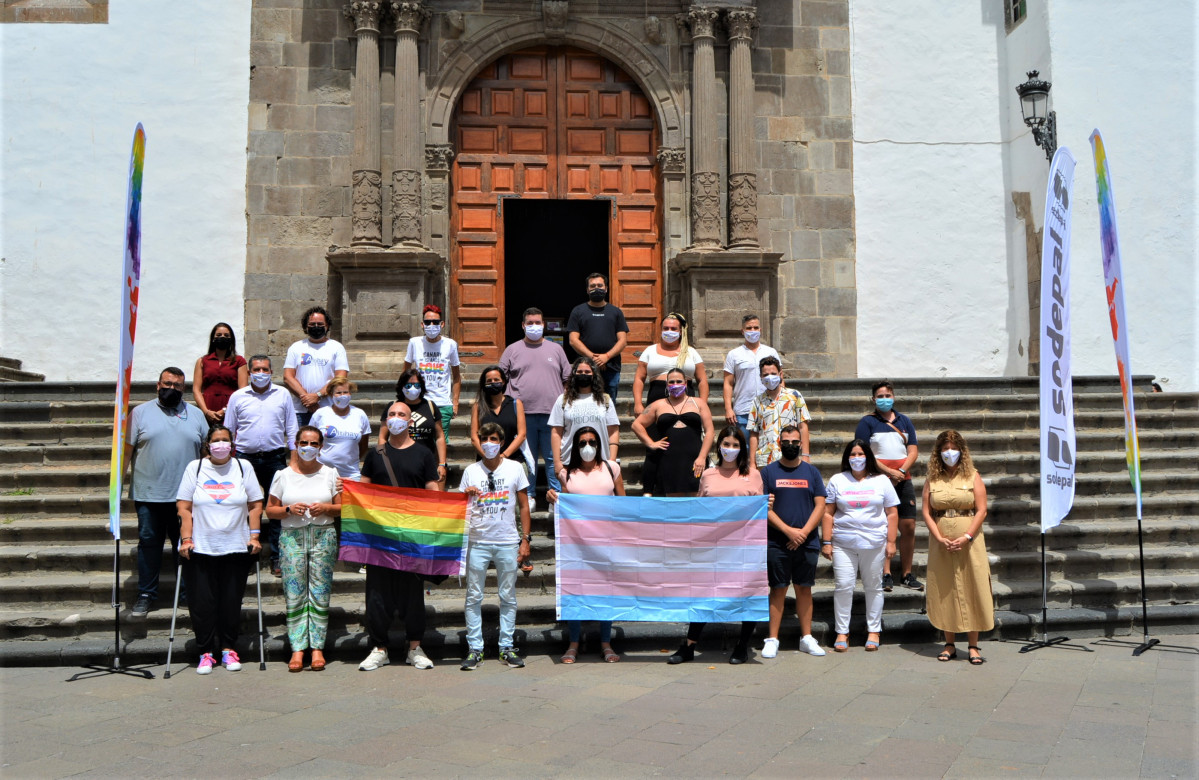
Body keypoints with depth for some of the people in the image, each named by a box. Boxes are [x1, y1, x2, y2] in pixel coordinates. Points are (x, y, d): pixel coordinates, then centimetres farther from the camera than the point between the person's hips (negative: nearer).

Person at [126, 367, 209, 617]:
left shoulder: (196, 414, 11)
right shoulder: (141, 413, 5)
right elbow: (126, 449, 2)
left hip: (186, 496, 1)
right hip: (148, 494, -1)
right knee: (148, 543, 5)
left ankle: (190, 592, 17)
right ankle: (146, 594, 15)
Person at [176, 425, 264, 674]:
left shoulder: (243, 467, 9)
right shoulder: (195, 468, 6)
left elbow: (255, 505, 9)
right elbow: (184, 507, 3)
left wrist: (254, 536, 0)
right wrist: (186, 539, -6)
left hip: (236, 548, 1)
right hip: (200, 549, -1)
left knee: (231, 602, 4)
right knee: (202, 602, 0)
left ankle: (228, 649, 18)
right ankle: (206, 652, 11)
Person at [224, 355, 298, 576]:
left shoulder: (283, 395, 8)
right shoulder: (238, 397, 7)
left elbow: (292, 428, 11)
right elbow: (228, 430, 12)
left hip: (275, 459, 0)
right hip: (245, 458, 0)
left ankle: (277, 558, 7)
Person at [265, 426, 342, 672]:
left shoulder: (330, 473, 9)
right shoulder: (283, 475, 8)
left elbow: (341, 508, 10)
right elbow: (270, 510, 8)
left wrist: (325, 508, -10)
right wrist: (289, 510, -10)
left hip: (323, 536, 0)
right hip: (291, 538, 0)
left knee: (320, 594, -2)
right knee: (294, 594, -3)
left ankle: (317, 647, 4)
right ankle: (297, 649, 2)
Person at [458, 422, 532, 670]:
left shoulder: (515, 468, 5)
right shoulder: (471, 471, 6)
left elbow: (524, 506, 8)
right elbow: (460, 508, 10)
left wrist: (525, 539, 1)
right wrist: (467, 495, -12)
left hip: (507, 542, 0)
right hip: (478, 542, 0)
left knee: (508, 596, 4)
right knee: (474, 597, 0)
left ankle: (507, 647, 12)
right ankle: (474, 648, 8)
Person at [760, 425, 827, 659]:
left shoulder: (811, 472, 8)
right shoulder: (769, 472, 2)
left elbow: (820, 506, 4)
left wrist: (803, 532, -10)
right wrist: (789, 531, -13)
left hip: (807, 543, 2)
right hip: (777, 543, -2)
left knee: (804, 588, 8)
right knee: (778, 589, 1)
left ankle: (806, 638, 16)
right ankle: (772, 639, 6)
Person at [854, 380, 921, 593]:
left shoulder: (904, 421, 14)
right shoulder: (868, 422, 2)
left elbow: (913, 451, 9)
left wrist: (901, 472, -8)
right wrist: (888, 472, -13)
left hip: (903, 479, 4)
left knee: (909, 526, 1)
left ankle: (907, 575, 10)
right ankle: (886, 575, 0)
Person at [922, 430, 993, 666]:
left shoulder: (973, 476, 2)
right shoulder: (932, 479, 6)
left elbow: (981, 510, -4)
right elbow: (926, 512, 1)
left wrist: (966, 537, -14)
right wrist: (940, 538, -11)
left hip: (969, 542, -2)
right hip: (941, 544, 2)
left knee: (972, 589, -1)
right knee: (944, 591, 4)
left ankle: (973, 646, 7)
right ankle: (949, 645, 13)